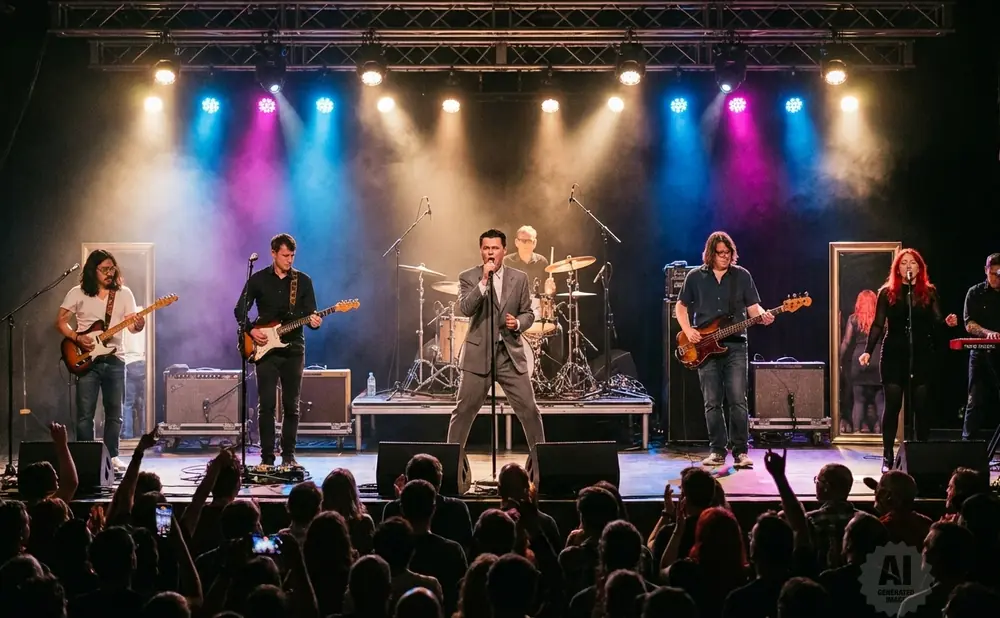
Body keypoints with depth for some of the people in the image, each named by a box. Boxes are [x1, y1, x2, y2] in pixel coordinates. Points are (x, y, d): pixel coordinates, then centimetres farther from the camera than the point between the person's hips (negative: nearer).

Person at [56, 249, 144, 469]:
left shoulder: (124, 294, 6)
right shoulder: (77, 293, 1)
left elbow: (131, 325, 2)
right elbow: (60, 322, 2)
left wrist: (138, 326, -22)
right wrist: (77, 338, -15)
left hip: (115, 359, 2)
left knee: (114, 412, 5)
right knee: (85, 414, -3)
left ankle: (111, 456, 14)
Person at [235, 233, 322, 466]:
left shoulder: (303, 281, 5)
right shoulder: (258, 279, 3)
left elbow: (311, 313, 3)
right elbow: (239, 309, 5)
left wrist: (314, 321, -19)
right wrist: (251, 330, -10)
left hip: (293, 349, 1)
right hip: (265, 348, -1)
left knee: (291, 405, 3)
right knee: (266, 405, -5)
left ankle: (288, 455, 11)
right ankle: (267, 456, 0)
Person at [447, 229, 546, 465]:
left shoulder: (519, 278, 6)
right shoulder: (468, 277, -1)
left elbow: (528, 313, 11)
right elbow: (465, 309, -16)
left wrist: (518, 323, -11)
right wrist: (484, 281, -22)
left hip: (511, 354, 2)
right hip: (479, 354, -2)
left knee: (529, 410, 2)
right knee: (464, 410, 2)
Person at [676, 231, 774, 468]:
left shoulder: (742, 275, 6)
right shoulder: (695, 276, 6)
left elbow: (753, 306, 7)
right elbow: (681, 306, 13)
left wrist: (763, 316, -16)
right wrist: (688, 330, -2)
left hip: (735, 346, -1)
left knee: (738, 401, -8)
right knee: (712, 403, 2)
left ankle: (741, 452, -3)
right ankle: (718, 451, 9)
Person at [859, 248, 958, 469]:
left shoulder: (929, 292, 6)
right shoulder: (887, 293, 3)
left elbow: (935, 322, 3)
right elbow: (878, 324, 1)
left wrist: (947, 321, -19)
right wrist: (868, 351, -9)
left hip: (922, 355, 1)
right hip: (894, 355, -1)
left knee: (921, 405, 2)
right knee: (892, 405, -2)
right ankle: (888, 456, 2)